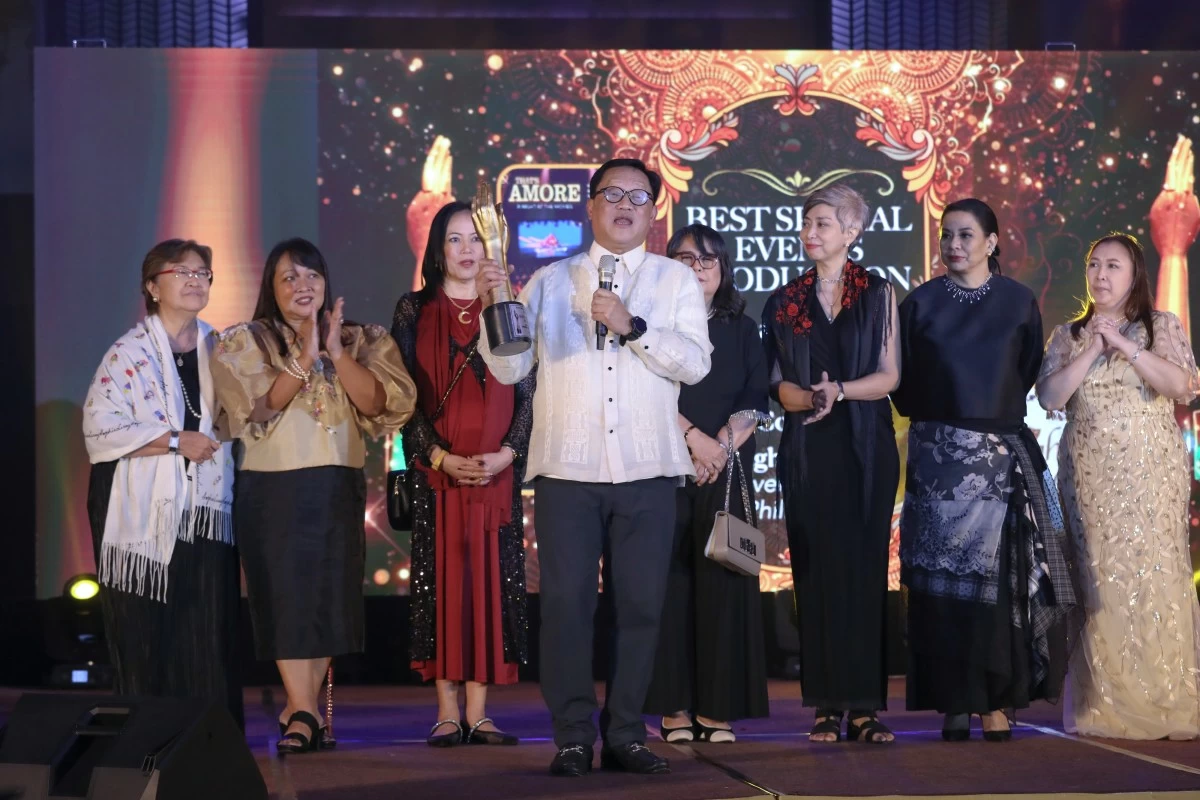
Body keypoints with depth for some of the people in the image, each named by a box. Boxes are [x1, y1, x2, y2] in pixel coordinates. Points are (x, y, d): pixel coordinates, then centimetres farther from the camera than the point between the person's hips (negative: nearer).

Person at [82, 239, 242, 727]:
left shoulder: (219, 349, 12)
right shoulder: (129, 354, -3)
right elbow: (100, 428, -12)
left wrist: (230, 422, -1)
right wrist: (176, 441, -15)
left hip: (206, 512, 4)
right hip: (147, 514, -4)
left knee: (209, 631, -2)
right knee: (149, 634, -4)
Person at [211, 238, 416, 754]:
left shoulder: (360, 340, 11)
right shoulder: (245, 343, 6)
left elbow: (378, 404, -4)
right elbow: (256, 408, -10)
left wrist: (338, 355, -15)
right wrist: (305, 359, -18)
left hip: (337, 489, 2)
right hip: (272, 489, -2)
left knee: (330, 599, 1)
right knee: (286, 596, -8)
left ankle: (297, 713, 10)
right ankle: (304, 713, -8)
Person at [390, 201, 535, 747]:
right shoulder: (414, 311, 7)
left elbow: (527, 393, 6)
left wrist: (506, 454, -9)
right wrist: (440, 456, -11)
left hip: (497, 471, 1)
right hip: (435, 471, -1)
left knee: (491, 580, -1)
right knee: (440, 578, -2)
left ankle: (479, 711, 2)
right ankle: (447, 711, 2)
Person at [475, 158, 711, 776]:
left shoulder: (676, 281, 10)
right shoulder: (552, 281, 12)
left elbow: (695, 363, -3)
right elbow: (510, 367, 7)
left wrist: (632, 327, -13)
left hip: (646, 470, 0)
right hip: (568, 468, 0)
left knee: (639, 605, 3)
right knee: (566, 603, -3)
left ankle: (625, 735, 11)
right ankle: (573, 738, 3)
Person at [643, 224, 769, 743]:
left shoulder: (743, 331, 15)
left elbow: (754, 402, 6)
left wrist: (723, 446, -9)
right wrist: (694, 437, -13)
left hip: (727, 471, 2)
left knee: (723, 583, -2)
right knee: (671, 581, -5)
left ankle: (717, 709, 1)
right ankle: (674, 710, -4)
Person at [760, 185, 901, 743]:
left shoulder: (878, 294, 6)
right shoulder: (786, 301, 10)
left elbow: (889, 376, -1)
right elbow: (778, 383, 5)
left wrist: (840, 390, -17)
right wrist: (808, 397, -16)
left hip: (865, 447, -1)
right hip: (808, 450, 1)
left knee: (864, 569, -4)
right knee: (816, 571, -2)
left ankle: (866, 704, -3)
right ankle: (826, 705, 0)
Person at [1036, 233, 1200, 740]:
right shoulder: (1068, 335, 12)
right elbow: (1050, 397, 0)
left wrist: (1125, 346, -13)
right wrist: (1092, 351, -8)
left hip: (1152, 473, -2)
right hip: (1090, 476, 2)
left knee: (1154, 577, -6)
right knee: (1100, 580, -3)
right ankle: (1105, 704, 0)